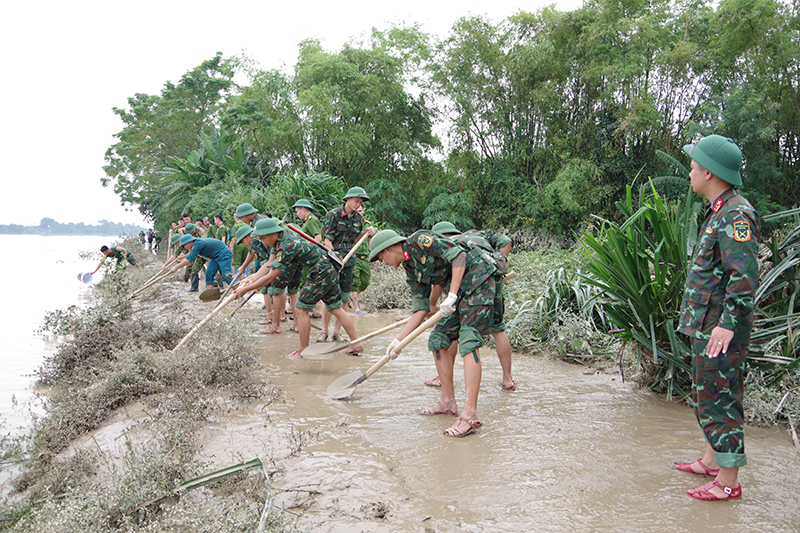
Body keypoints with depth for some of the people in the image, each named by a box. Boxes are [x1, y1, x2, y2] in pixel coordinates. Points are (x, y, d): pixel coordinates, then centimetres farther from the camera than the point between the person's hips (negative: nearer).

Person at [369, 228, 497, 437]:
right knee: (437, 341, 8)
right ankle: (448, 402, 15)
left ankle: (470, 414, -24)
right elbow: (420, 308, 12)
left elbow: (458, 256, -19)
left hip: (478, 282, -10)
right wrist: (399, 339, 9)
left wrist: (451, 296, -23)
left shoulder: (419, 240, -11)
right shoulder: (410, 269, 13)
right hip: (460, 293, 10)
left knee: (468, 342, -19)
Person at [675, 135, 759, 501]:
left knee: (719, 401, -3)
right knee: (705, 396, 20)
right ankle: (711, 460, 33)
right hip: (705, 325, 11)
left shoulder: (735, 215, -18)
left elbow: (745, 274, -27)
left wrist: (728, 323, -28)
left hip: (720, 331, -11)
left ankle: (728, 481, 7)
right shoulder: (719, 212, 14)